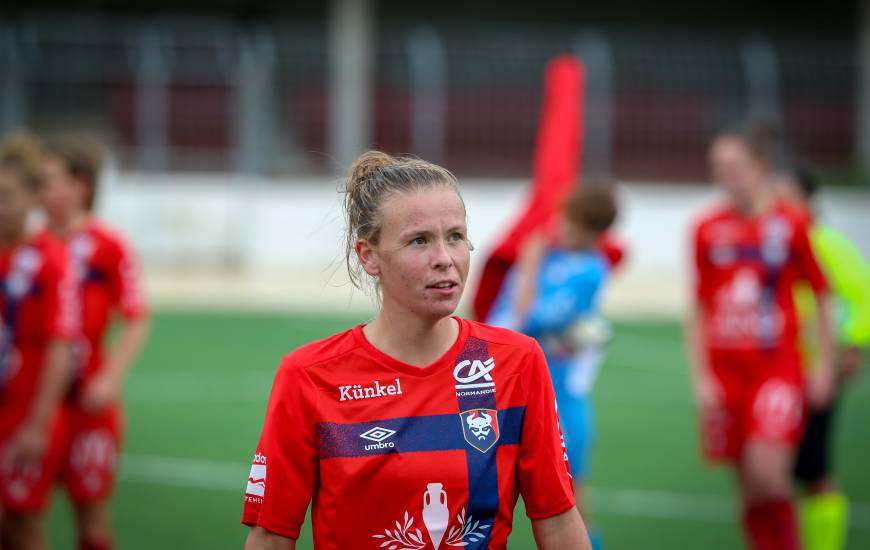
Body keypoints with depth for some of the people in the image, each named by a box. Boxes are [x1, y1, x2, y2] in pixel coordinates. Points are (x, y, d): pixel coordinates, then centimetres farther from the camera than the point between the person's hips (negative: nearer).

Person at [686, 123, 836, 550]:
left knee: (766, 471, -21)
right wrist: (700, 378, 3)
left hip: (778, 367, -3)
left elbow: (822, 297, 6)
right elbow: (698, 312, 10)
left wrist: (823, 367, 4)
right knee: (749, 490, 4)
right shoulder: (709, 230, 5)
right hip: (724, 369, 3)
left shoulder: (790, 225, -3)